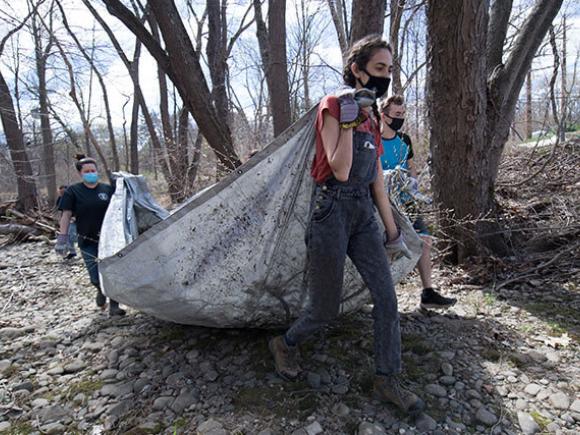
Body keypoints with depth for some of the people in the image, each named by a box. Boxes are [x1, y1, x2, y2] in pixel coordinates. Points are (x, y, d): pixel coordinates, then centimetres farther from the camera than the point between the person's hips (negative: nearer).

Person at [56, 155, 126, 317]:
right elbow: (66, 215, -3)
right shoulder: (72, 192, -2)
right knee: (96, 278, -2)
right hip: (88, 243, -2)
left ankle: (114, 307, 16)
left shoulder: (108, 189, 4)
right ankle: (101, 291, 34)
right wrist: (62, 238, -8)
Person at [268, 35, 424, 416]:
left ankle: (388, 381, 18)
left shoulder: (372, 118, 14)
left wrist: (392, 229, 16)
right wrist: (347, 120, -21)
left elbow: (377, 178, 15)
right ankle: (285, 345, 33)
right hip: (332, 210, -7)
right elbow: (340, 171, -17)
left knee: (386, 296, 3)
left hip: (363, 212, 7)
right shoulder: (332, 107, -8)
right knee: (326, 309, 3)